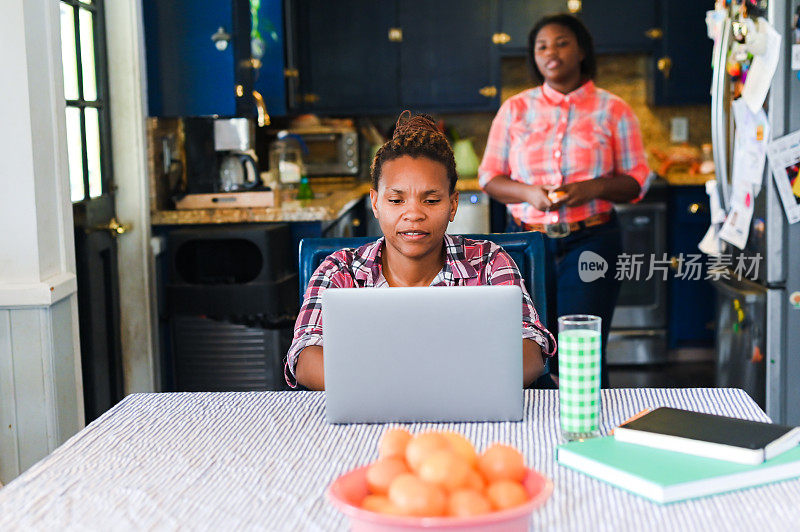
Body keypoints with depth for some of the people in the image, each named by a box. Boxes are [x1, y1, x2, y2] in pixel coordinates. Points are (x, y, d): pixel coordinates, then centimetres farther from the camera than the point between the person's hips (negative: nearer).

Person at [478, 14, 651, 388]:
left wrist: (593, 188, -15)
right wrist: (529, 193, -12)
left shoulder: (613, 111, 5)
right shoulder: (515, 109, 9)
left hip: (591, 241, -1)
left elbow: (637, 181, 5)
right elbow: (489, 177, 8)